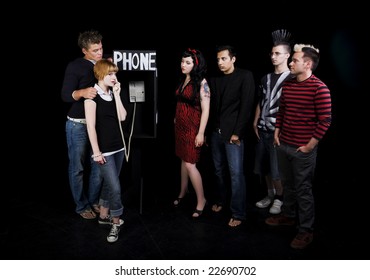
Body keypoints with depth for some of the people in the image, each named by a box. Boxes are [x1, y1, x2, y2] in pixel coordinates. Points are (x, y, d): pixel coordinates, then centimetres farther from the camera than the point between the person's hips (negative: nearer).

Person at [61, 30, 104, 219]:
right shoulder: (75, 66, -9)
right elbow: (65, 95, -15)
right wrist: (82, 92, -33)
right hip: (78, 125, -5)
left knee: (98, 165, 9)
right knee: (78, 167, 4)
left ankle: (94, 201, 25)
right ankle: (82, 206, 19)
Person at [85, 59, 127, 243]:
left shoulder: (113, 94, 9)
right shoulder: (93, 95, -11)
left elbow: (122, 117, -3)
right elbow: (91, 126, -15)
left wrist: (117, 94, -6)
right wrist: (96, 152, -16)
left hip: (118, 147, 7)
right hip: (104, 150, -7)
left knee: (109, 184, 16)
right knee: (115, 187, -7)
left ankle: (104, 215, 31)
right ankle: (115, 222, 11)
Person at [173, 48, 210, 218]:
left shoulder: (201, 83, -14)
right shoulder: (183, 80, 7)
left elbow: (205, 110, -17)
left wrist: (201, 133, -19)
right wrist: (176, 120, 16)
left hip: (193, 128, -7)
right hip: (180, 126, 7)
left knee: (190, 164, -6)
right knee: (184, 160, 16)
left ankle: (201, 199, 8)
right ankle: (183, 191, 32)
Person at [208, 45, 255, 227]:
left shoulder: (245, 76, -4)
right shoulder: (215, 80, 11)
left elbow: (246, 106, -10)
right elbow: (211, 107, 12)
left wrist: (237, 132, -14)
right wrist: (208, 131, 7)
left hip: (233, 133, -5)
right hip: (216, 132, 5)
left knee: (236, 173, -4)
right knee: (219, 170, 15)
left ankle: (238, 213, 6)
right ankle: (220, 200, 33)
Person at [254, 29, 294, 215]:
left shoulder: (292, 79, -4)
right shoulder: (266, 78, 13)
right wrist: (255, 123, 11)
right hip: (263, 130, 6)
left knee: (277, 169, -1)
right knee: (264, 167, 11)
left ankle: (279, 198, 19)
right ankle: (270, 194, 29)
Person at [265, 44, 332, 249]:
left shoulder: (319, 88, -15)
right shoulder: (288, 84, 7)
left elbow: (325, 120, -16)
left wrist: (310, 146, -14)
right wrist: (277, 132, 11)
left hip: (303, 149, -6)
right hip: (283, 145, 7)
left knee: (303, 189, 3)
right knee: (288, 184, 20)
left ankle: (306, 230, 17)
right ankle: (288, 216, 38)